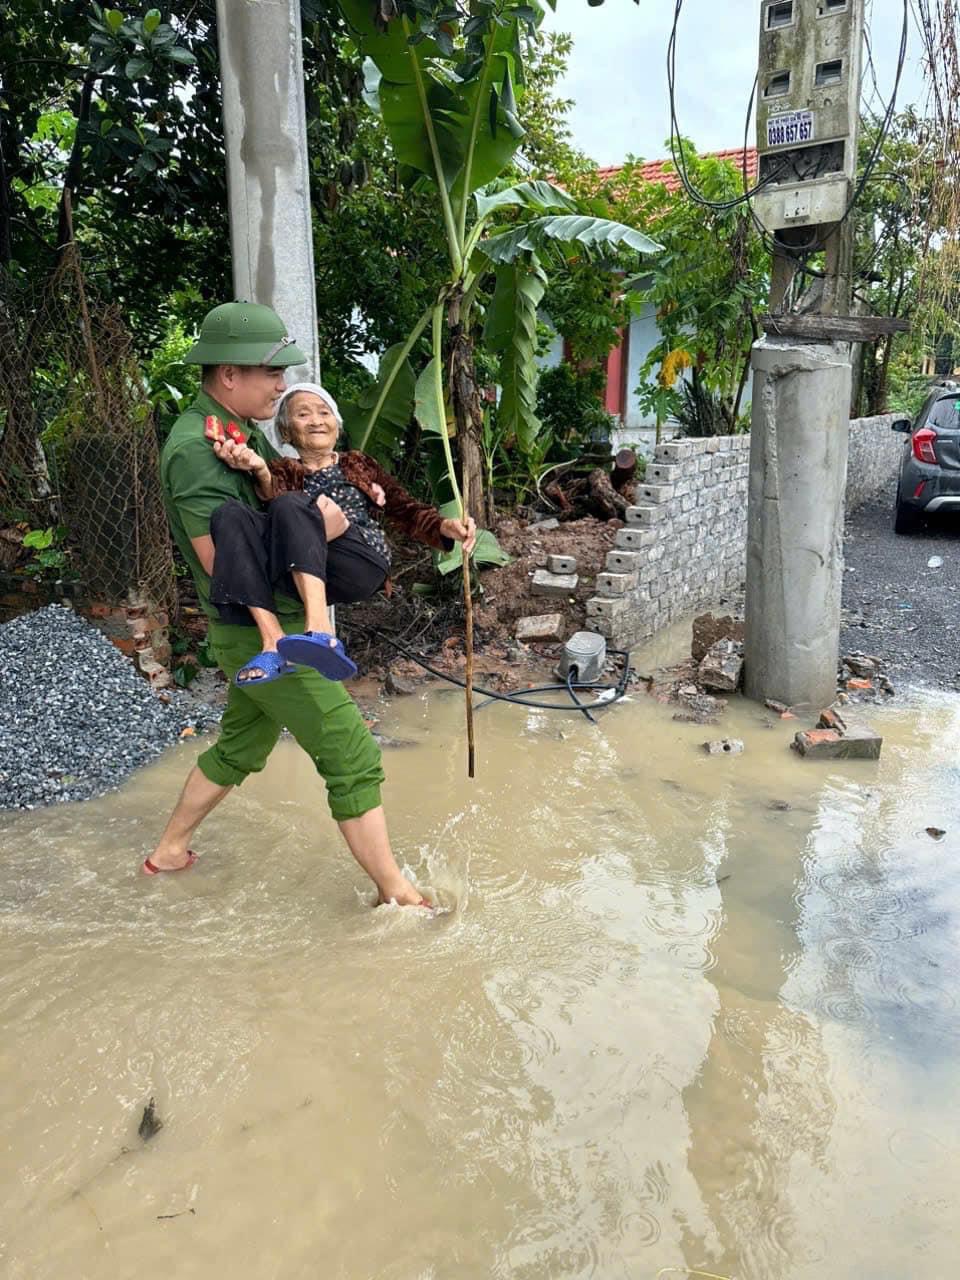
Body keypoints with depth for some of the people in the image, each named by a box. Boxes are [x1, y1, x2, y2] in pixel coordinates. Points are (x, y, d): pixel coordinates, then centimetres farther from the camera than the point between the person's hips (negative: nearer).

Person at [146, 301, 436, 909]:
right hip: (266, 635, -10)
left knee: (241, 746, 25)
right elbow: (224, 558, -27)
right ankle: (397, 893, 12)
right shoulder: (196, 448, -21)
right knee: (354, 759, -2)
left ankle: (170, 851, 41)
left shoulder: (245, 431, 9)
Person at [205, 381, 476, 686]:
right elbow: (272, 493, 2)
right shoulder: (284, 471, 27)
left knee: (290, 505, -27)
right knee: (230, 514, -22)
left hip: (362, 564, -1)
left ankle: (321, 631, -47)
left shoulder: (358, 464, 29)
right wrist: (259, 468, -22)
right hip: (299, 574, 1)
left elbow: (407, 511, 23)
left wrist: (444, 526, 1)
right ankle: (274, 643, -35)